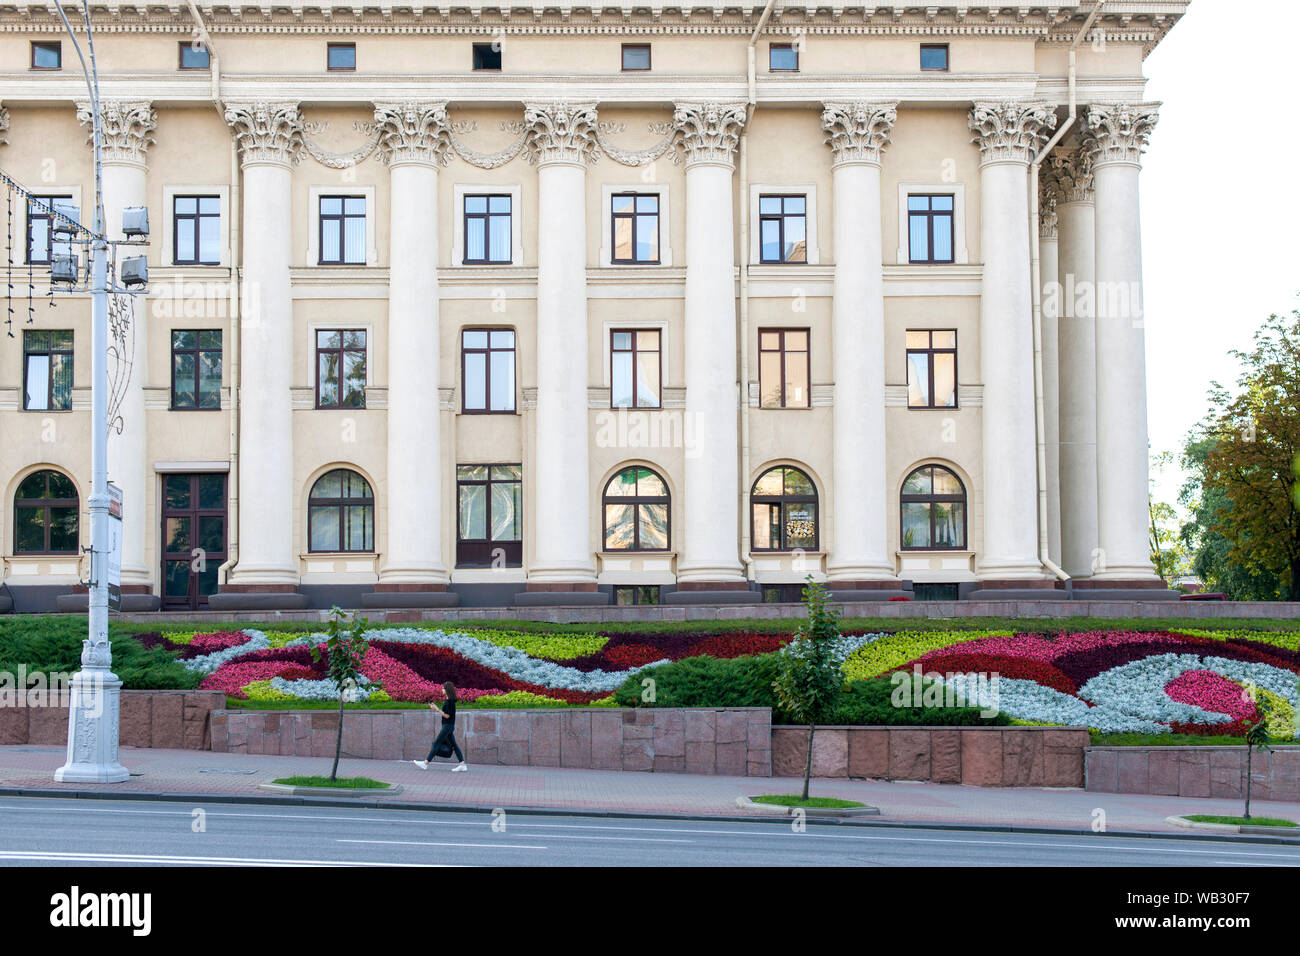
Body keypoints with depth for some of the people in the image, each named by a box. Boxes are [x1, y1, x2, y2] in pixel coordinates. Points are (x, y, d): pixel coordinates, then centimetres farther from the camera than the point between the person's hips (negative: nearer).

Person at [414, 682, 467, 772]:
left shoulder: (450, 701, -17)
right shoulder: (450, 701, 12)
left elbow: (447, 715, -18)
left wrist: (437, 709, -20)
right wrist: (436, 708, 13)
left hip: (448, 726, -10)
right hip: (448, 726, 10)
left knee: (436, 743, -5)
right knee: (453, 745, 8)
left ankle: (425, 763, -1)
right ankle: (462, 765, 4)